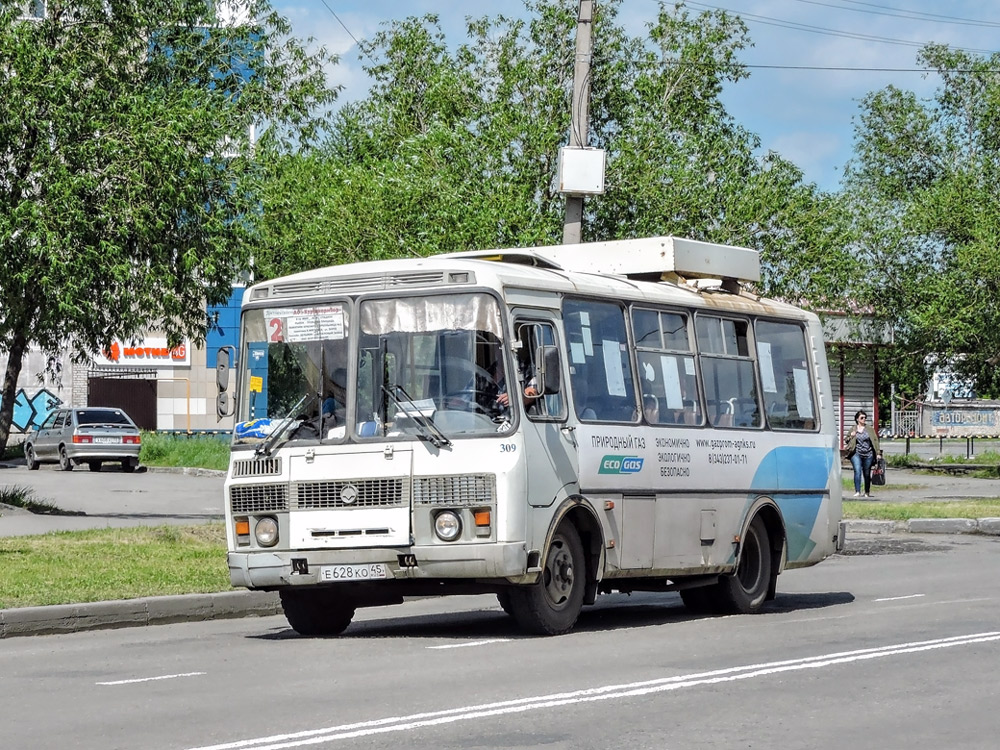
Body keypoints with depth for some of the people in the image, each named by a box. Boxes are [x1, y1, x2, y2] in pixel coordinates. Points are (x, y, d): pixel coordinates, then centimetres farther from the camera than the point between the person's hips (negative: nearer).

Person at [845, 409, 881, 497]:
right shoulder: (853, 429, 8)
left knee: (867, 474, 7)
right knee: (857, 471, -17)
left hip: (868, 455, 1)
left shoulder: (869, 429, 8)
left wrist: (878, 453, 2)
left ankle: (867, 492, 21)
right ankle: (857, 492, -18)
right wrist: (851, 436, -9)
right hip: (856, 454, -1)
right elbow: (847, 441, 13)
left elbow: (875, 440, 8)